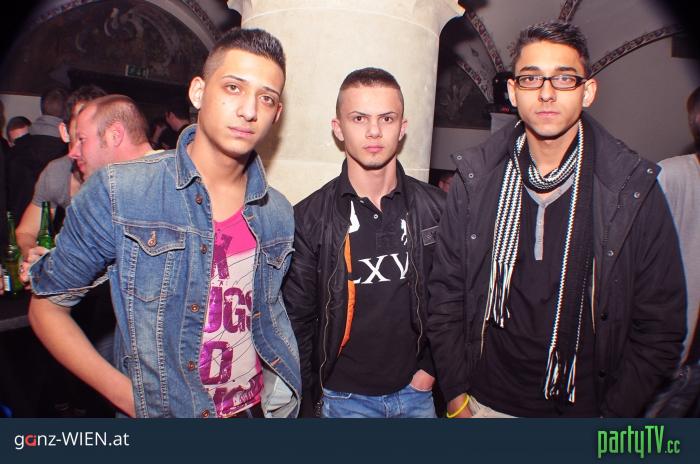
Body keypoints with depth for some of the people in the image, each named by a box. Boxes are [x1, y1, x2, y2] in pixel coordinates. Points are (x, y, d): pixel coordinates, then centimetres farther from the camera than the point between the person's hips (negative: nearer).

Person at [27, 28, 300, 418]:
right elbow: (47, 305, -7)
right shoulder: (117, 192, -16)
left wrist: (286, 384, -3)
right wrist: (125, 394, -15)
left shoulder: (279, 214, -5)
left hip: (257, 408, 4)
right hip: (161, 410, -3)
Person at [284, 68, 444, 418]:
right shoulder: (310, 217, -10)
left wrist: (432, 367, 0)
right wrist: (311, 404, -1)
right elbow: (298, 321, -4)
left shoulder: (435, 208, -5)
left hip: (415, 391, 2)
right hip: (343, 396, -1)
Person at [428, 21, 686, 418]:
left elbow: (660, 322, -4)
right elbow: (446, 294, -3)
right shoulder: (474, 181, -8)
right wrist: (456, 394, -3)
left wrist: (615, 415, -7)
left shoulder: (635, 189, -9)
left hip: (583, 405, 0)